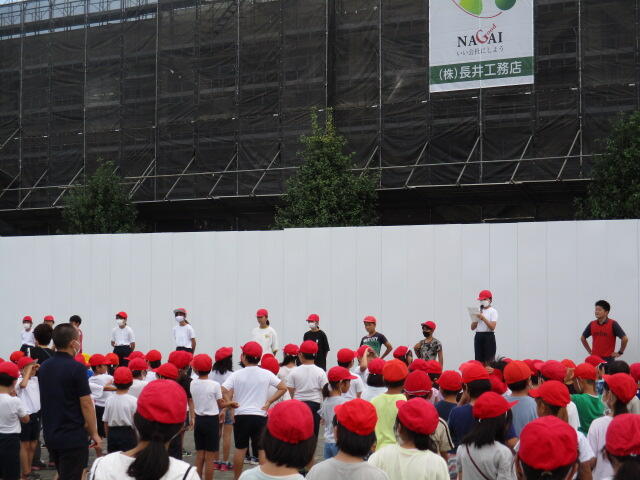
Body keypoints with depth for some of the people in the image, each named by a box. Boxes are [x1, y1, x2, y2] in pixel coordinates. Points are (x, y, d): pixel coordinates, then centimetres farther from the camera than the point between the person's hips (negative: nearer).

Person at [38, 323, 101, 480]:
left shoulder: (44, 368, 6)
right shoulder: (76, 368, -16)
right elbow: (86, 404, -16)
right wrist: (94, 433, -7)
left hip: (50, 435, 7)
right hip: (73, 436, -7)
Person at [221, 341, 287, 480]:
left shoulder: (237, 374, -6)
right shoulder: (266, 374, -2)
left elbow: (223, 390, -15)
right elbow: (283, 388, -2)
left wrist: (229, 402, -1)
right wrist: (269, 402, 0)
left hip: (241, 415, 0)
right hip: (260, 416, 0)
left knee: (240, 448, 12)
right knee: (262, 449, 6)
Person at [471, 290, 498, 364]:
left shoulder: (493, 311, -1)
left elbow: (492, 327, -13)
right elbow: (472, 327, 12)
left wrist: (483, 318, -18)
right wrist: (476, 319, -3)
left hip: (489, 337, -5)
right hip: (478, 336, 5)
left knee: (489, 361, -9)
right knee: (478, 360, 4)